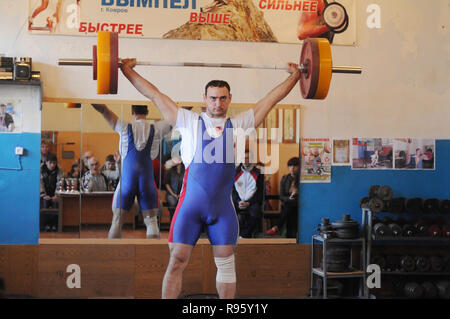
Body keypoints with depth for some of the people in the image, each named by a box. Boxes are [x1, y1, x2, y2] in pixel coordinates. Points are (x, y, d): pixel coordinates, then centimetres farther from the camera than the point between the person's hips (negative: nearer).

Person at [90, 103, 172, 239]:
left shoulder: (125, 127, -1)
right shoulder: (156, 129, 2)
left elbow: (103, 110, -4)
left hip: (126, 181, -1)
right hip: (147, 181, 1)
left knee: (117, 220, 7)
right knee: (151, 220, 6)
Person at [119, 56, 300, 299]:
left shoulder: (239, 124, 11)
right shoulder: (190, 122, 7)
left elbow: (272, 98, 17)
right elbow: (155, 95, 9)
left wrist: (294, 76, 20)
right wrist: (127, 71, 11)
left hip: (223, 208, 2)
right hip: (190, 205, -2)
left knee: (226, 264, 9)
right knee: (176, 262, -2)